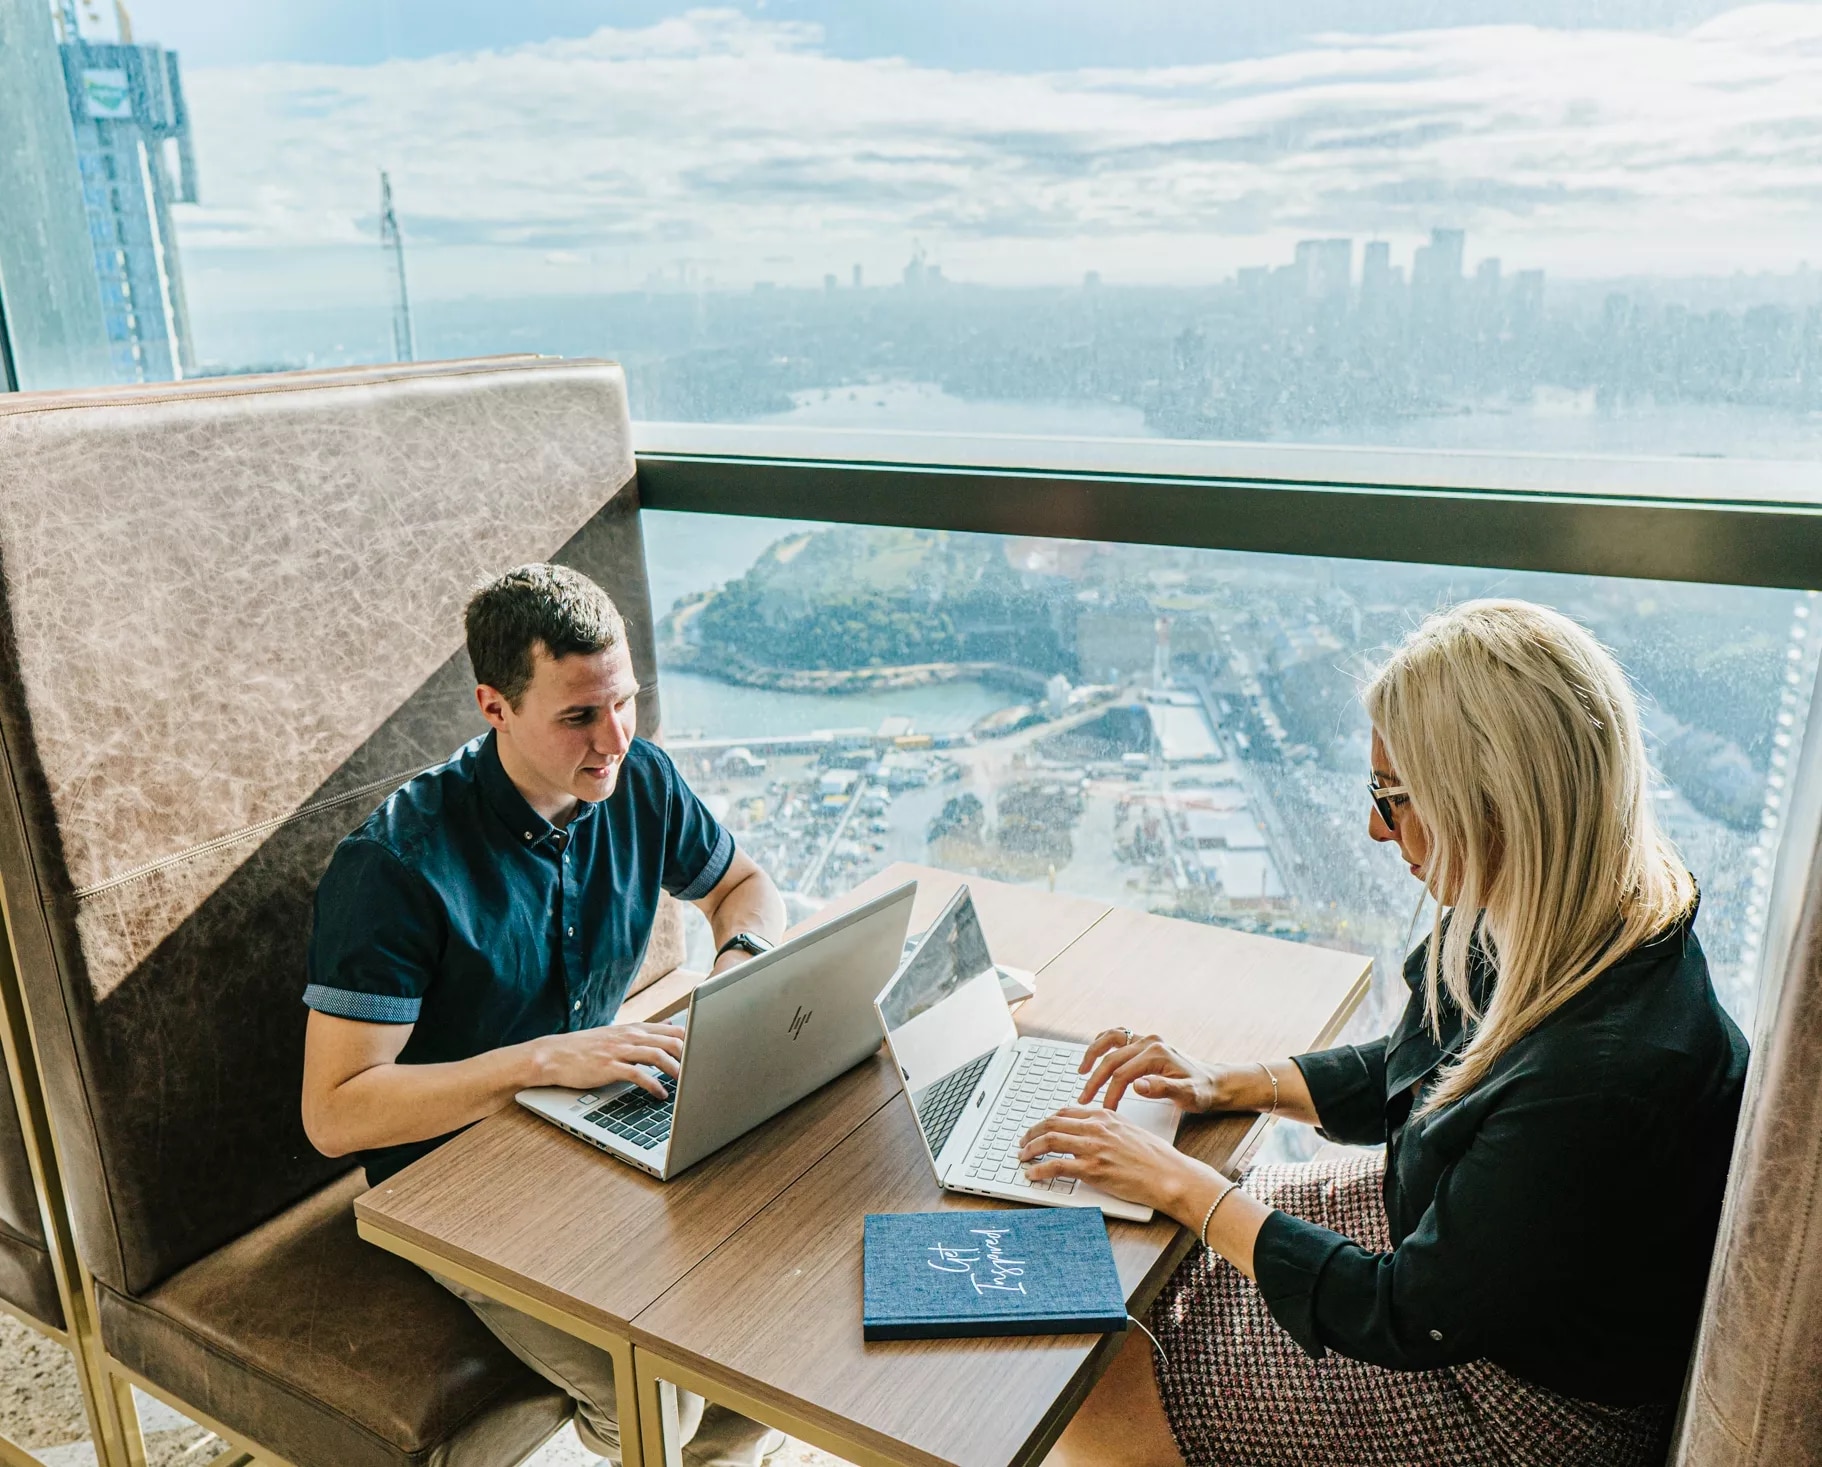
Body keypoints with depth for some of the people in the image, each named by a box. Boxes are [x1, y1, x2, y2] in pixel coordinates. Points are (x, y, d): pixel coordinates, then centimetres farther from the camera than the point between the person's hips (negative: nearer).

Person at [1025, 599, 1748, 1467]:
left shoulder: (1613, 1071, -38)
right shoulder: (1572, 922, -11)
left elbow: (1408, 1318, -26)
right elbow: (1416, 1075, 7)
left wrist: (1177, 1182, -20)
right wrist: (1228, 1086, -3)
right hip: (1448, 1220, 8)